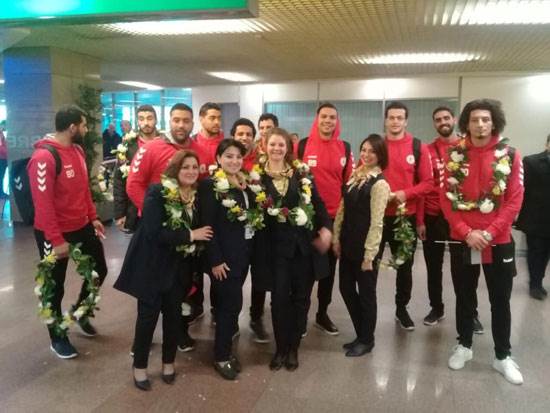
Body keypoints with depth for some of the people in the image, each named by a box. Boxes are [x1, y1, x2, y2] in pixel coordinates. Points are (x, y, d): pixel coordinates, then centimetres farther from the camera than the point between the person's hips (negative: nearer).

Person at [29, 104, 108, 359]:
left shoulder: (78, 150, 4)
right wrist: (56, 240, -24)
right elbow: (42, 203, -24)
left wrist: (93, 217, 10)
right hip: (55, 234, -8)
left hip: (82, 227, 8)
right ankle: (58, 338, 29)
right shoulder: (44, 156, -23)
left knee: (99, 270, 18)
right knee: (55, 287, 10)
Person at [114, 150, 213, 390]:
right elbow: (154, 232, -26)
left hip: (179, 268, 5)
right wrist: (189, 235, -21)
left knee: (173, 315, 13)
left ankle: (169, 362, 32)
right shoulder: (157, 193, -18)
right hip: (152, 266, -5)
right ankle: (139, 365, 24)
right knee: (148, 316, 5)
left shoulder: (195, 196, 3)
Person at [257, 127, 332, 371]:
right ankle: (281, 348, 19)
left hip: (305, 242, 2)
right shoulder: (258, 175, 1)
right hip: (277, 244, -1)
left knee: (301, 296, 7)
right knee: (280, 296, 1)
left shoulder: (301, 173, 4)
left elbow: (317, 202, 2)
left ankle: (293, 348, 22)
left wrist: (326, 229, -9)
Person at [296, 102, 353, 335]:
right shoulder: (303, 145, -4)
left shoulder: (344, 148, 5)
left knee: (329, 266, 12)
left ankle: (322, 313, 26)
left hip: (335, 216, 3)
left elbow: (349, 181, 9)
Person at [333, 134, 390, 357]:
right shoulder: (355, 176, 8)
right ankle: (361, 334, 30)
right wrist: (336, 237, 8)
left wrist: (369, 254, -17)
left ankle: (367, 340, 23)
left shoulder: (379, 184, -14)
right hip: (348, 243, 7)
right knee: (346, 289, 13)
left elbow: (376, 222, -16)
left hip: (364, 247, -7)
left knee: (366, 292, 6)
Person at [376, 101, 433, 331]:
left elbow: (428, 183, -2)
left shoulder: (419, 148, -1)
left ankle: (402, 308, 28)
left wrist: (405, 194, -16)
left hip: (406, 217, 0)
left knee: (405, 266, 12)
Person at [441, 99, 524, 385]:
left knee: (500, 300, 8)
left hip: (499, 241, -1)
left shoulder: (510, 156, -2)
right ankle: (464, 346, 30)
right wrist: (466, 232, -12)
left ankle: (503, 356, 22)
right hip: (462, 240, 1)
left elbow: (514, 201, -5)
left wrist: (488, 233, -14)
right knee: (464, 296, 13)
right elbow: (446, 198, -2)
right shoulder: (455, 156, 0)